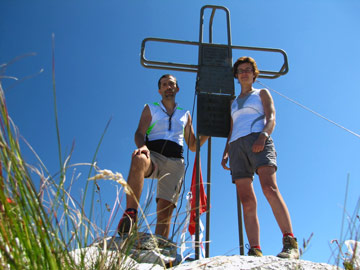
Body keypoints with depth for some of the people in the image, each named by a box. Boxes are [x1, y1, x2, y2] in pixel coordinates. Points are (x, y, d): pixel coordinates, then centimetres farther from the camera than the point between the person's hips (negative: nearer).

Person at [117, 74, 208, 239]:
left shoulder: (185, 115, 28)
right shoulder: (151, 109, 22)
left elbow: (193, 146, 26)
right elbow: (139, 133, 5)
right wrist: (142, 146, -18)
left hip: (175, 162, 2)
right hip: (153, 155, -2)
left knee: (165, 210, -13)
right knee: (138, 159, -39)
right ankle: (130, 214, -45)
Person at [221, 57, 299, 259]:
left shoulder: (262, 94, 21)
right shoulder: (233, 103, 33)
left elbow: (271, 119, 5)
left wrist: (263, 136, -16)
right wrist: (225, 152, 12)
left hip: (258, 140, -4)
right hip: (237, 145, 5)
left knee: (269, 188, -29)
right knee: (247, 202, -9)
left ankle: (290, 242, -35)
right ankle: (255, 251, -16)